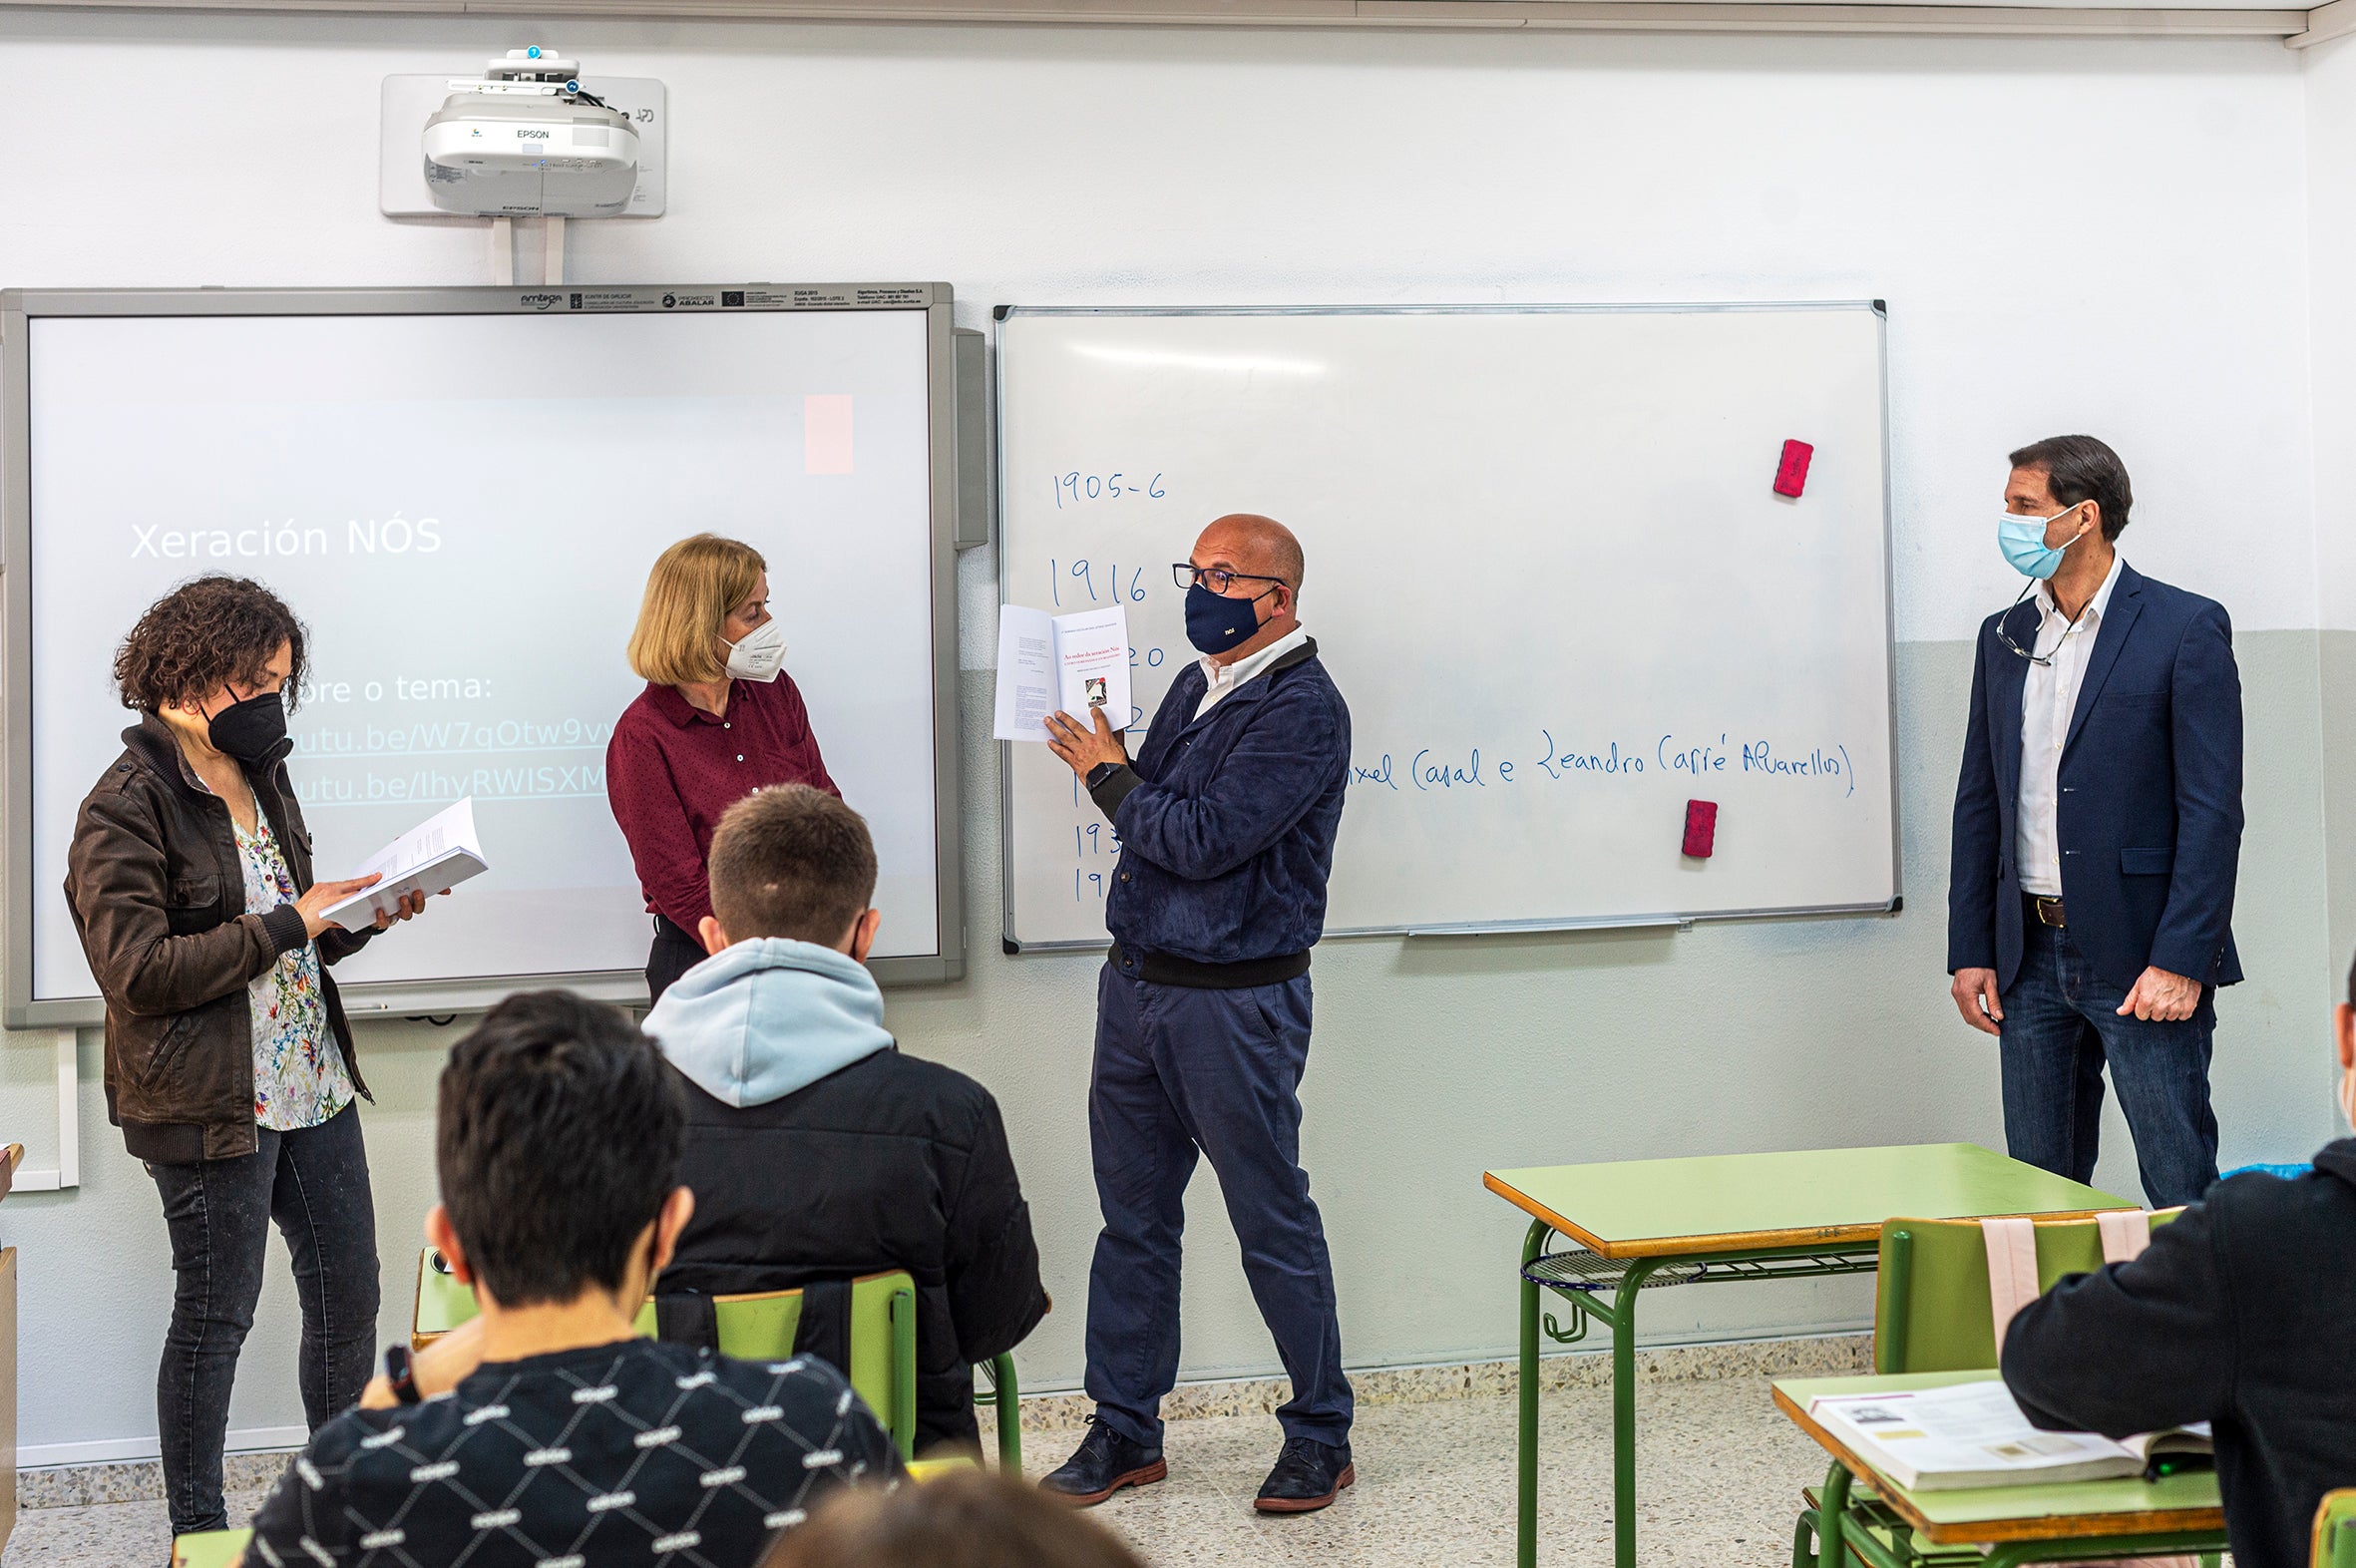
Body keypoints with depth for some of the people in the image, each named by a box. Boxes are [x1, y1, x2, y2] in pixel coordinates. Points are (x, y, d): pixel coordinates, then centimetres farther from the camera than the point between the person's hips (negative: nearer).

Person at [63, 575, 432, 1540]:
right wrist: (291, 924, -20)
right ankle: (196, 1531, 21)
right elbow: (136, 969, -20)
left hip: (312, 1085, 8)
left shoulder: (261, 779, 13)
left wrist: (362, 916, 2)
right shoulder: (126, 807, -12)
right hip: (210, 1101, -7)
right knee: (215, 1314, 4)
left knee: (348, 1290, 11)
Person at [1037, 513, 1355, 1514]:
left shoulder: (1303, 709, -15)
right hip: (1136, 983, 8)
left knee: (1273, 1225, 4)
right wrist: (1107, 762, -1)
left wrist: (1108, 773, -10)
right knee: (1133, 1217, 14)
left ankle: (1321, 1437, 20)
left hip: (1235, 1003, -8)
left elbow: (1202, 839, -23)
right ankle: (1125, 1431, 26)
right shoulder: (1195, 688, 12)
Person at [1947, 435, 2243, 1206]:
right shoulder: (2004, 636, 11)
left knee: (2180, 1194, 0)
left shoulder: (2186, 627, -6)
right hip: (2032, 955, 6)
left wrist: (2182, 961, -17)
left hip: (2142, 960, -5)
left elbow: (2213, 808, -11)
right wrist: (1970, 950, 7)